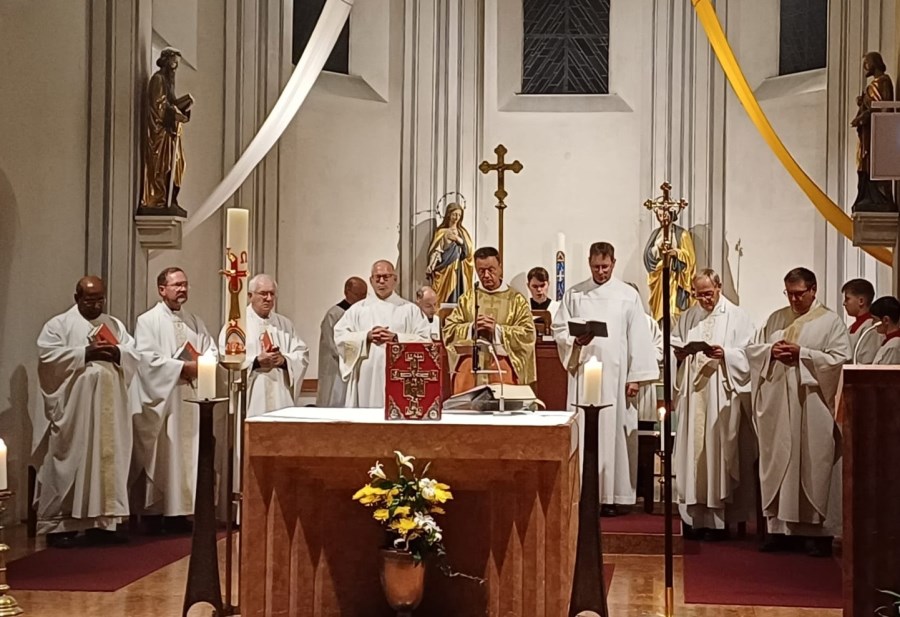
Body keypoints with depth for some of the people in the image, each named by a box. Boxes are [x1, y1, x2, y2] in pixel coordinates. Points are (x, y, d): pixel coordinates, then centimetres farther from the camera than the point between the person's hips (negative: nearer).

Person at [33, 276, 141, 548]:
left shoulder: (115, 325, 16)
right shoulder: (58, 324, 2)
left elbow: (136, 355, 8)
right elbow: (48, 356, -12)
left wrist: (117, 353, -13)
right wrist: (86, 353, -18)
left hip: (108, 410, 5)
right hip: (72, 410, -5)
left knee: (107, 461, 4)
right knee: (68, 464, -4)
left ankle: (101, 523, 9)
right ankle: (58, 525, 1)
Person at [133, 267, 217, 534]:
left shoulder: (195, 321, 16)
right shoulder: (147, 321, -2)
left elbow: (211, 351, 10)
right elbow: (148, 359, -13)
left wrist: (202, 365, -11)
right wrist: (182, 368, -14)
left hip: (191, 397, 6)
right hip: (163, 398, -6)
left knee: (188, 453, 3)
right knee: (162, 456, -5)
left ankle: (179, 511, 8)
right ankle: (156, 513, 0)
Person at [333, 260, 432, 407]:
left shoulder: (410, 309, 9)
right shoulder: (357, 309, 12)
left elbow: (425, 340, 0)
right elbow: (340, 336, 4)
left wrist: (397, 338, -12)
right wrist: (366, 336, -10)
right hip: (366, 378, 1)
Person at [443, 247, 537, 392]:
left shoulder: (516, 299, 5)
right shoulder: (467, 298, 12)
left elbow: (528, 334, -4)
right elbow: (448, 330, 5)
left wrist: (497, 329, -13)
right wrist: (472, 327, -11)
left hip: (503, 368, -1)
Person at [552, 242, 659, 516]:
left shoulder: (628, 295, 5)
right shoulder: (574, 294, 9)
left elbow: (638, 338, 2)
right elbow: (559, 329, 8)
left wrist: (635, 377, -3)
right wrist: (576, 341, -14)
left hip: (615, 374, -1)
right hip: (583, 372, 1)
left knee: (613, 431, -1)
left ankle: (610, 496, 3)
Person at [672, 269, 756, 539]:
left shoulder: (736, 316, 2)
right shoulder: (688, 317, 15)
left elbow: (748, 354, -4)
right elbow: (673, 344, 19)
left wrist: (725, 354, -19)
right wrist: (678, 353, -2)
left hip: (721, 397, -4)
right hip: (693, 395, 4)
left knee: (718, 453, -4)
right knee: (693, 453, 2)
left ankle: (719, 519, 1)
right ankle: (697, 517, 7)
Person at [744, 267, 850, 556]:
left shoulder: (830, 322, 1)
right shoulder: (776, 318, 14)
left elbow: (840, 359, -8)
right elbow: (752, 348, 16)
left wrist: (802, 353, -15)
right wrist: (771, 351, -5)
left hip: (812, 406, -4)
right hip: (777, 405, 4)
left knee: (813, 466, -3)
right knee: (777, 464, 5)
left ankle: (817, 530, 4)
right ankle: (779, 526, 11)